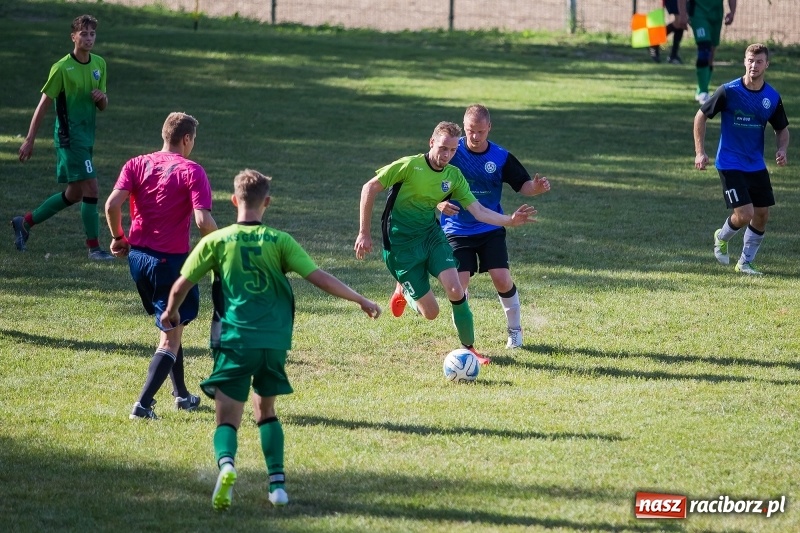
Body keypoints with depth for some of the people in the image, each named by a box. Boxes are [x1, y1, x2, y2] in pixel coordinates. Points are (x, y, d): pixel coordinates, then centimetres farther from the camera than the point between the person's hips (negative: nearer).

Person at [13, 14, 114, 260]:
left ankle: (25, 222, 30)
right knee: (91, 189, -13)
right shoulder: (62, 68, -12)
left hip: (87, 137, 8)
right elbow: (44, 104, -9)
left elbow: (103, 106, 16)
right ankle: (94, 247, -5)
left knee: (74, 195, 15)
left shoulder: (99, 64, 8)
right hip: (69, 136, -8)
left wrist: (102, 98, -9)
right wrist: (29, 140, -10)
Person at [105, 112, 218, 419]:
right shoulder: (192, 172, -10)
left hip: (138, 256, 6)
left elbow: (112, 204, -8)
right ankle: (143, 405, -10)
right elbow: (203, 221, -20)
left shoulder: (137, 165, 3)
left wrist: (118, 238, 7)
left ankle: (181, 394, 35)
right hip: (172, 260, -6)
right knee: (170, 337, 2)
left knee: (169, 325, 25)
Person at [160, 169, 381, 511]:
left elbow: (181, 285, 6)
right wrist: (361, 300, 9)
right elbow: (319, 278, -2)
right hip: (275, 342, 2)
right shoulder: (279, 241, 2)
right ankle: (277, 483, 11)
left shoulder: (216, 241, 1)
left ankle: (226, 464, -34)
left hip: (236, 341, -2)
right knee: (265, 411, 22)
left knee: (227, 419, -3)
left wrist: (172, 311, 28)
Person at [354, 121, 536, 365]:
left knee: (456, 291, -18)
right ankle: (404, 291, 29)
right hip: (401, 243, -4)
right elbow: (369, 189, -12)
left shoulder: (454, 176, -2)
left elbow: (479, 211, -5)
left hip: (432, 235, 4)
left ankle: (469, 348, 1)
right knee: (430, 312, -6)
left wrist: (510, 220, -23)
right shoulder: (410, 165, -17)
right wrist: (364, 233, -13)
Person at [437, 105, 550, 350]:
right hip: (457, 231, -1)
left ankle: (514, 329, 15)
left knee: (502, 279, -11)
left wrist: (537, 186, -24)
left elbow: (522, 185, -1)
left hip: (491, 229, 1)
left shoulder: (501, 157, -5)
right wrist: (439, 203, -24)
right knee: (458, 285, -11)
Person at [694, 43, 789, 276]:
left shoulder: (773, 97, -1)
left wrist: (782, 149, -7)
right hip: (730, 164, -5)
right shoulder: (728, 91, -13)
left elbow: (782, 128, 13)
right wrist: (700, 152, -8)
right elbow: (701, 116, -3)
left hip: (757, 166, 5)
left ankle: (745, 262, 22)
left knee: (762, 215, 4)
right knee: (744, 214, -14)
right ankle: (722, 238, 19)